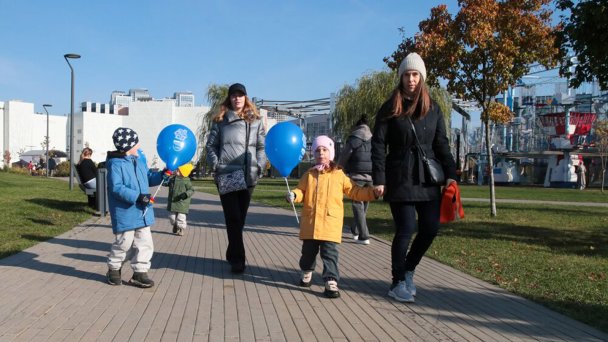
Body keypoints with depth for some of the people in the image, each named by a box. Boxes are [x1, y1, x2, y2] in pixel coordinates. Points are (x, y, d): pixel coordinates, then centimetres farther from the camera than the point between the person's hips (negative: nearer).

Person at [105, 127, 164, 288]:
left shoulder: (139, 161, 10)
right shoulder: (116, 164, -15)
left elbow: (148, 178, 20)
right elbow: (116, 187, -22)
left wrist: (161, 175, 2)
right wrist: (137, 196, -27)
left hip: (142, 212, 7)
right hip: (125, 214, -7)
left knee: (145, 243, 7)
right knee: (124, 243, 6)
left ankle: (140, 273, 17)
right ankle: (114, 269, 29)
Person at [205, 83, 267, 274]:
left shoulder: (255, 120, 11)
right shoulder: (220, 120, 9)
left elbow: (262, 146, 9)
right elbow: (211, 145, 11)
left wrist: (259, 167, -3)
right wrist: (215, 165, -2)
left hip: (248, 176, 1)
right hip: (226, 174, -1)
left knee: (240, 217, 8)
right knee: (233, 217, -6)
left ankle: (232, 254, 22)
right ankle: (238, 259, -5)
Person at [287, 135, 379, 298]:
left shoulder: (339, 175, 5)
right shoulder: (309, 175, 10)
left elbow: (355, 192, 6)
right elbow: (301, 191, 9)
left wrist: (372, 192, -5)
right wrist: (293, 195, -14)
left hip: (331, 222, -2)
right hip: (310, 222, 2)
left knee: (330, 253, -6)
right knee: (308, 250, 15)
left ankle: (331, 282, -1)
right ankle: (306, 272, 41)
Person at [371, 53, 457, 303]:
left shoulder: (432, 109, 10)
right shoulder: (390, 108, -1)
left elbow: (441, 144, 11)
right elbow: (378, 145, -4)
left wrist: (450, 174, 0)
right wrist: (378, 179, -12)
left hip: (428, 178, 4)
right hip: (400, 179, -4)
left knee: (430, 228, 4)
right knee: (406, 229, -4)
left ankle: (408, 269, 28)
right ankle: (398, 283, 13)